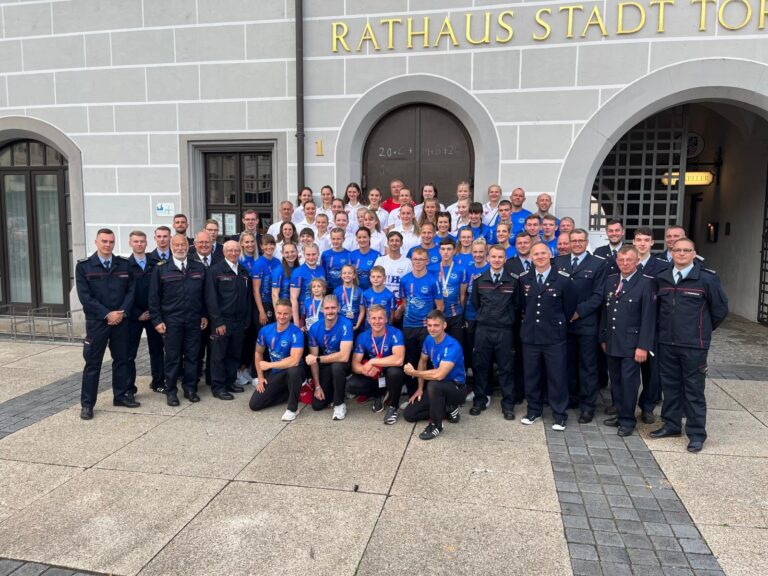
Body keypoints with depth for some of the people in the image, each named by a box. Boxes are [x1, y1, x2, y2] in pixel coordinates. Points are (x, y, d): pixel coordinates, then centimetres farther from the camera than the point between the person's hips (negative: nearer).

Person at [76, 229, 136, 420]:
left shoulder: (124, 264, 5)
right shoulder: (84, 266, -4)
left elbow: (131, 290, 4)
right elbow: (84, 296, -9)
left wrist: (122, 312, -10)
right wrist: (107, 314, -15)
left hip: (121, 320, 3)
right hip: (96, 321, -3)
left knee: (121, 359, 12)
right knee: (92, 363, 2)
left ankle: (121, 395, 25)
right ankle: (87, 403, 10)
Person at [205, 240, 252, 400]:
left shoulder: (244, 272, 11)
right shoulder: (215, 271, -5)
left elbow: (248, 297, 13)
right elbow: (211, 298, -9)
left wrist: (247, 320, 7)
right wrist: (218, 321, -14)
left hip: (239, 321, 5)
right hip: (222, 321, -5)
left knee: (235, 354, 11)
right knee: (219, 355, 2)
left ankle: (230, 382, 24)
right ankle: (218, 387, 10)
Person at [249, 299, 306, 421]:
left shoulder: (296, 333, -23)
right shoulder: (265, 330, -6)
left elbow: (294, 360, -33)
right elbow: (259, 353, 10)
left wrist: (269, 365, -24)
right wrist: (260, 377, 3)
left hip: (292, 373, -5)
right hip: (274, 374, 5)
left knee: (294, 370, -41)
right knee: (254, 404, -3)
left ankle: (292, 408, -18)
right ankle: (290, 392, 15)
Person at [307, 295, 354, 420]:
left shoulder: (345, 325, -26)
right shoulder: (315, 328, -12)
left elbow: (344, 356, -33)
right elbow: (313, 359, -7)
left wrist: (317, 359, -29)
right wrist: (317, 386, -8)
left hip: (341, 364, -3)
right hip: (325, 365, 4)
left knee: (336, 366, -39)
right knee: (317, 405, -5)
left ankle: (339, 404, -16)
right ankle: (333, 391, 28)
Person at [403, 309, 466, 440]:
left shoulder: (452, 346, -29)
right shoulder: (429, 340, -4)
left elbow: (439, 375, -38)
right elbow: (422, 361, 13)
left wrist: (413, 373, -24)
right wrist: (420, 388, 6)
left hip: (457, 388, -8)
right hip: (439, 388, 8)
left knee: (433, 384, -40)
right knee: (409, 414, 2)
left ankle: (436, 426, -19)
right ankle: (448, 409, 13)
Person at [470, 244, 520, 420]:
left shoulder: (513, 280, -3)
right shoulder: (478, 279, 2)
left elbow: (516, 304, 8)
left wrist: (507, 318, 10)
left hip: (504, 330, -1)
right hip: (483, 328, 1)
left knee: (506, 367, 5)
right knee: (481, 365, 8)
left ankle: (508, 404, 16)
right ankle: (480, 401, 21)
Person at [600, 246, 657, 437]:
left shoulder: (646, 283, -9)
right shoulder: (610, 281, 8)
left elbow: (648, 317, -12)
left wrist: (643, 346, -15)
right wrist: (603, 338, 13)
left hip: (631, 344, -5)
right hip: (612, 342, 5)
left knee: (629, 382, 0)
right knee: (615, 381, 12)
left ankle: (628, 420, 14)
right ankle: (620, 414, 26)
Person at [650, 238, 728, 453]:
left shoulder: (707, 279, -8)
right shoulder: (662, 278, 5)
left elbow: (720, 309, 0)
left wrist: (702, 330, 6)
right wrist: (666, 329, 13)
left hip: (694, 345, -4)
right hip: (666, 343, 4)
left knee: (694, 389, 3)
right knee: (670, 385, 14)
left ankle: (696, 433, 14)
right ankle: (671, 425, 28)